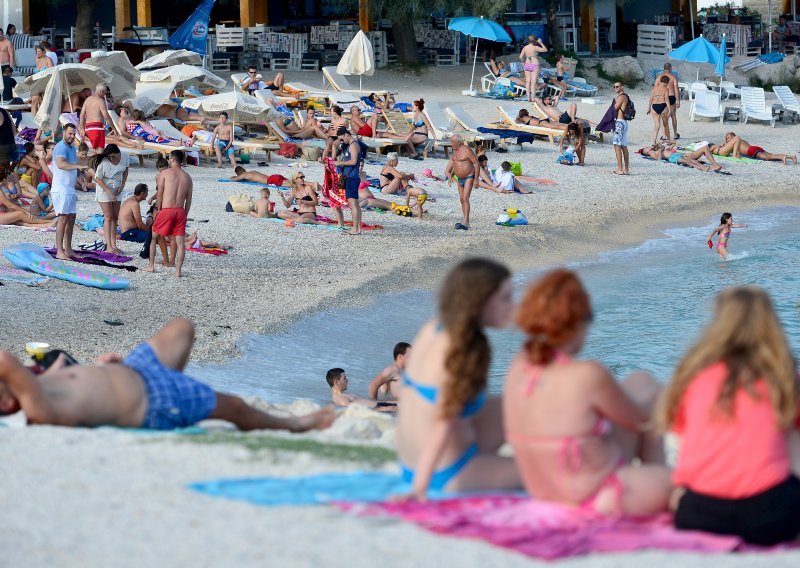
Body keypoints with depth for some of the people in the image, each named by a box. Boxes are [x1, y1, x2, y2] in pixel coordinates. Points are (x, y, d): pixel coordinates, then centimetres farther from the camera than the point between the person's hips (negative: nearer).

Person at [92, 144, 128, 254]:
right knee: (108, 217, -10)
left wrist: (122, 186, -5)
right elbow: (98, 179, -18)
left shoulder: (124, 156, -12)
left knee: (115, 217, 7)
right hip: (104, 190, -6)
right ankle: (109, 246, -11)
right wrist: (109, 193, -22)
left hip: (116, 190, 6)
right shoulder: (103, 162, -26)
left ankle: (114, 245, 11)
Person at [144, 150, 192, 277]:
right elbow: (188, 200, 10)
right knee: (180, 242, 2)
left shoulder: (165, 173, -4)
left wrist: (158, 210, 7)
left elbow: (160, 195, -3)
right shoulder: (187, 177, 9)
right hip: (180, 211, 4)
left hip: (166, 210, -3)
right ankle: (178, 270, -3)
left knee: (153, 237, 14)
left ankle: (151, 266, 16)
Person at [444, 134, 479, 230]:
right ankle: (466, 222, 13)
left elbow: (477, 164, -17)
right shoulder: (455, 151, 10)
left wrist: (476, 179, -19)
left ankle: (466, 222, -23)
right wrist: (451, 176, 17)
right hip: (460, 179, 9)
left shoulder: (466, 150, -17)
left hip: (469, 178, -9)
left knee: (465, 199, -17)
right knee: (462, 200, 9)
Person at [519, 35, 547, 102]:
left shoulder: (525, 48, 4)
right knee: (533, 82, -4)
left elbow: (521, 57, 1)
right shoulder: (535, 48, -11)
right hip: (534, 65, -5)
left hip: (527, 65, 5)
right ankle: (533, 98, -6)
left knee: (528, 81, 8)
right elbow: (545, 50, -4)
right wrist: (540, 43, 2)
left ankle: (529, 98, 8)